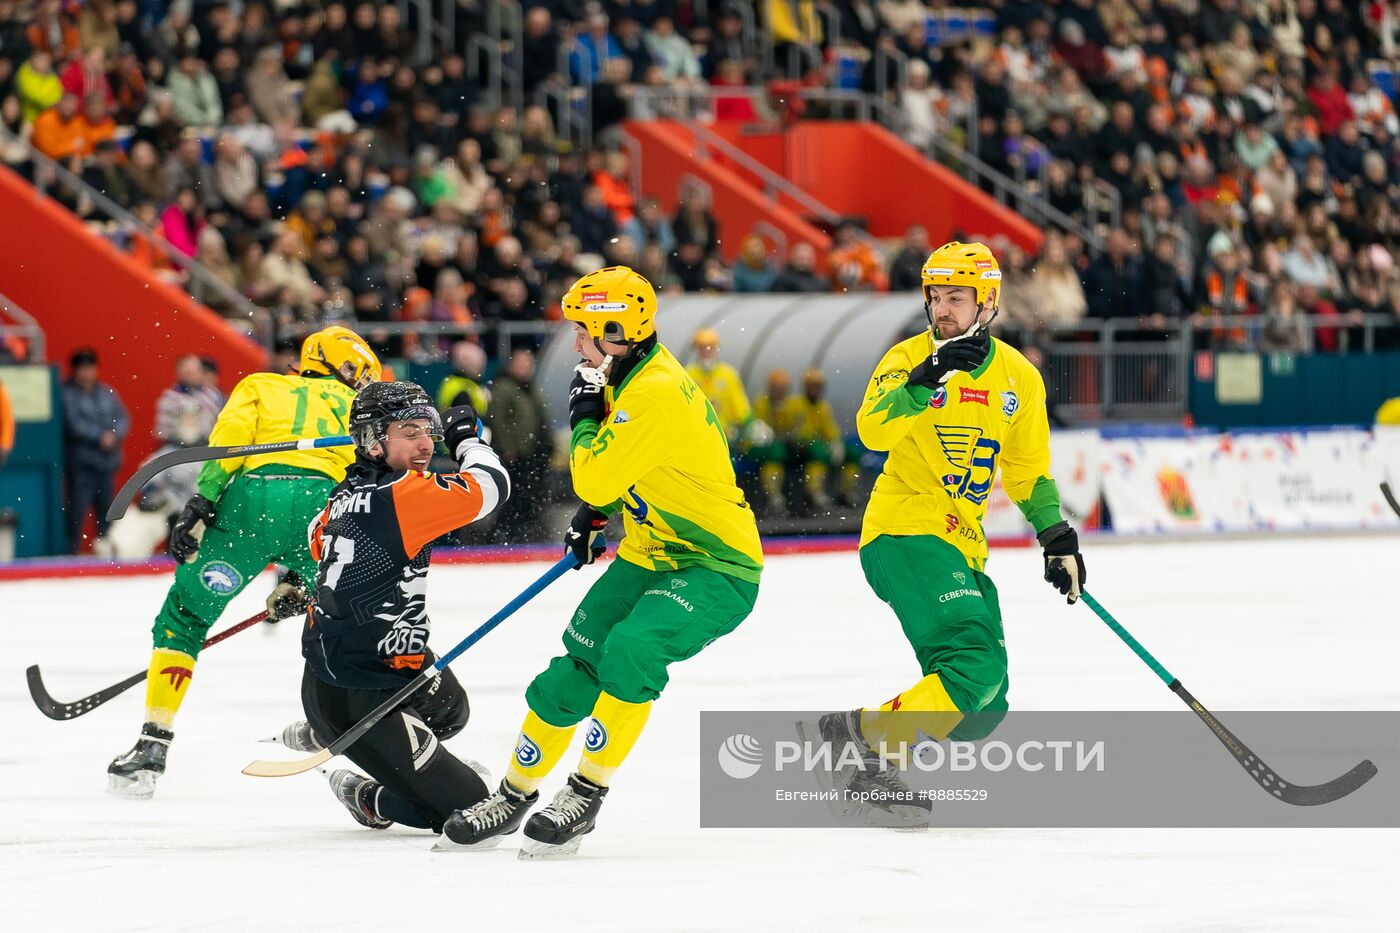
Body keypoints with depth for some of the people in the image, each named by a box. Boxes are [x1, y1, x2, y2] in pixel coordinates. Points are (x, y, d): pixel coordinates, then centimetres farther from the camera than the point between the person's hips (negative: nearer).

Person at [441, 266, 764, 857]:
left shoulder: (656, 393, -26)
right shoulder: (629, 378, 5)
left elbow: (595, 478, -25)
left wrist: (584, 416, -11)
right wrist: (594, 516, 19)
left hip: (718, 566, -10)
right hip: (651, 556, 10)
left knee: (629, 651, -31)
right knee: (574, 669, 4)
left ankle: (587, 793, -17)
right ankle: (514, 796, 19)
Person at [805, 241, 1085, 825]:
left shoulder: (1018, 378, 9)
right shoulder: (910, 357, -5)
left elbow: (1029, 472, 21)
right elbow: (872, 430, -22)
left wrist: (1058, 540, 13)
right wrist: (929, 378, -33)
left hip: (963, 547, 7)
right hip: (904, 531, -7)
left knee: (983, 708, 2)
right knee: (977, 663, -25)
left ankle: (861, 754, 9)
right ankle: (859, 739, -19)